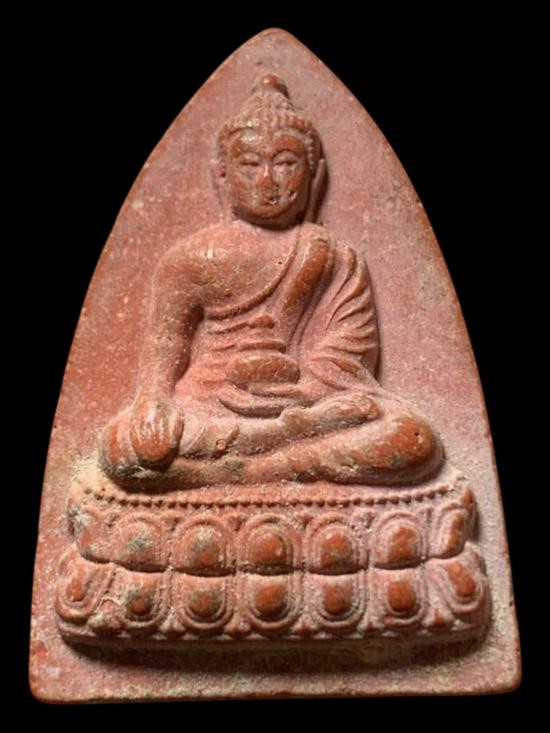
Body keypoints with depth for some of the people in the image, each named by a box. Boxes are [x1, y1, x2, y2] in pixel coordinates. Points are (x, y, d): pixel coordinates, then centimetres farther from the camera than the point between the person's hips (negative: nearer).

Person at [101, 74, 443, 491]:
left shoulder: (337, 263, 9)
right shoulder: (194, 257, 10)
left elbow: (344, 361, 1)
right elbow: (164, 347, 6)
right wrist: (156, 401, -13)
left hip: (304, 403, 0)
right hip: (209, 404, 1)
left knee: (416, 442, -25)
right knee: (122, 449, -30)